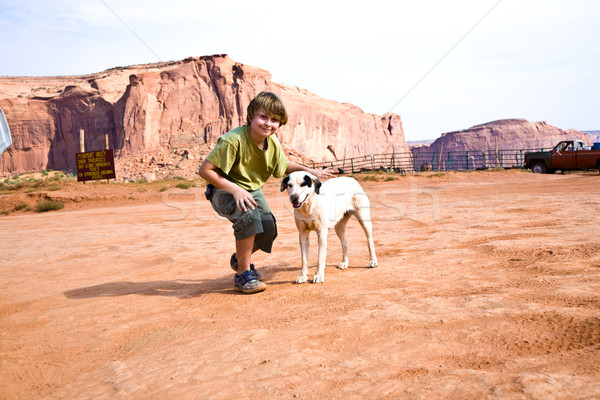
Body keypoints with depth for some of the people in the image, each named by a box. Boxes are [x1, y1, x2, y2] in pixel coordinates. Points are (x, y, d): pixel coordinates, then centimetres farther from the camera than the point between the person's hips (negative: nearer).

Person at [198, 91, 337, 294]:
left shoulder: (273, 143, -8)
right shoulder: (233, 140, -29)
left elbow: (284, 166, 12)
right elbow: (205, 170, -28)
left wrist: (311, 171, 0)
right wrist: (236, 189, -33)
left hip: (252, 190, 6)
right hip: (224, 191, -6)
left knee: (269, 228, -11)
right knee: (249, 215, -34)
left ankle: (240, 258, 23)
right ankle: (243, 273, -15)